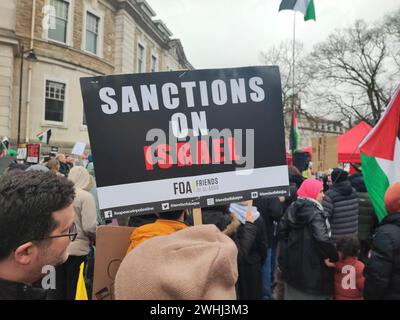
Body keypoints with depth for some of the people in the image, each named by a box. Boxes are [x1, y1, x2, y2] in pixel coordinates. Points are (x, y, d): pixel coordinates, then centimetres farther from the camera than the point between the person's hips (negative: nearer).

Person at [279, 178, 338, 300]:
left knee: (293, 294, 21)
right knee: (311, 293, 9)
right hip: (312, 266, -7)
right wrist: (334, 257, -18)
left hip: (292, 262, 7)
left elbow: (282, 231, 9)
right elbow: (322, 239, -31)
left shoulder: (292, 208, 3)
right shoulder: (314, 212, -20)